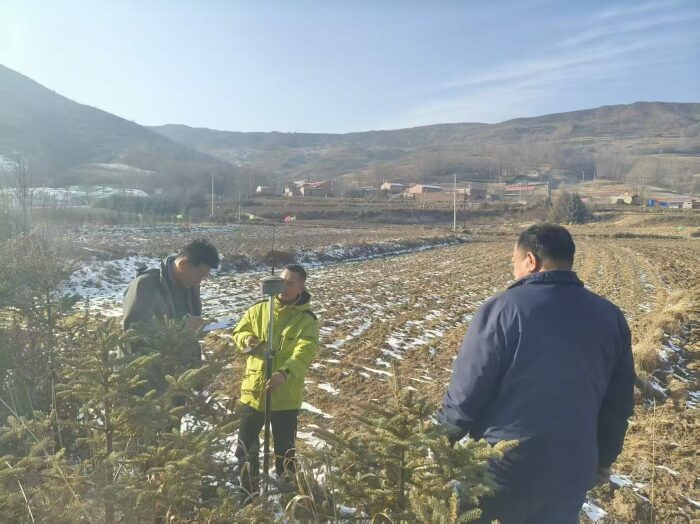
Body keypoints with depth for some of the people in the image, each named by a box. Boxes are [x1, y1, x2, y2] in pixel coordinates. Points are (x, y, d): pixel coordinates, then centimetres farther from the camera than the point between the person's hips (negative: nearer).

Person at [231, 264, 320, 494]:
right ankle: (248, 492, 37)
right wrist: (247, 340, -15)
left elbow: (304, 354, -22)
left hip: (286, 396, -3)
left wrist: (284, 373, -40)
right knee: (246, 445, 16)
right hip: (253, 390, 3)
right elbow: (238, 332, 9)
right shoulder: (259, 309, -1)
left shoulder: (307, 320, -10)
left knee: (284, 449, 12)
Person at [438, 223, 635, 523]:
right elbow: (619, 403, 10)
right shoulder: (610, 317, 3)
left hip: (503, 469, -4)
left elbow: (467, 392, -14)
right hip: (573, 472, 5)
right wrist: (603, 459, 24)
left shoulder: (502, 309, -15)